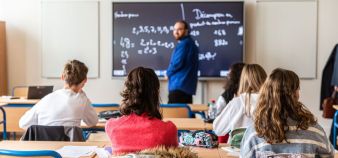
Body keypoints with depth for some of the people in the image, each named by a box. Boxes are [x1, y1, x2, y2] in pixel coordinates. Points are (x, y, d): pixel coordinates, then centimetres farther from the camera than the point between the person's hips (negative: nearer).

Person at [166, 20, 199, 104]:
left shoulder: (183, 44, -11)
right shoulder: (191, 43, 20)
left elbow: (177, 63, -19)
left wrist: (168, 73, 0)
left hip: (179, 85, -10)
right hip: (188, 86, 10)